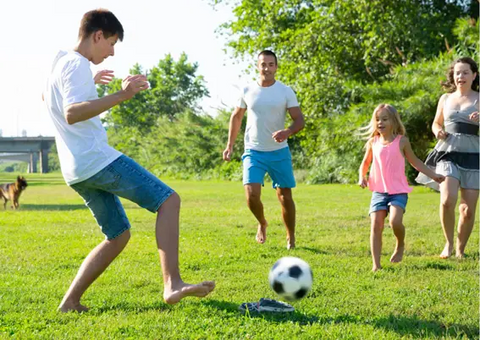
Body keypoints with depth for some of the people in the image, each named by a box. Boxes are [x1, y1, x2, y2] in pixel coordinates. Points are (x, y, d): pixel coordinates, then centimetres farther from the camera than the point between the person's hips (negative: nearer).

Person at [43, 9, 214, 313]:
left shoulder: (60, 63, 19)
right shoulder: (78, 65, -10)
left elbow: (47, 97, 42)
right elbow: (72, 114, -27)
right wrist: (119, 96, -35)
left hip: (76, 172, 10)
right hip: (97, 159, -10)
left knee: (119, 235, 15)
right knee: (168, 199, -12)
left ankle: (71, 302, 11)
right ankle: (172, 284, -24)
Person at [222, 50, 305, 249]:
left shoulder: (286, 92, -5)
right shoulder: (248, 91, 1)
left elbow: (300, 120, -7)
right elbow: (236, 117, 15)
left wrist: (288, 132, -29)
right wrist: (230, 145, 11)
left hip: (279, 152, 0)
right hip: (253, 151, 1)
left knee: (285, 196, 4)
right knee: (251, 195, -15)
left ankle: (291, 237, 23)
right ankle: (262, 224, 17)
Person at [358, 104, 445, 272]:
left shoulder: (401, 141, 0)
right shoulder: (373, 142, 6)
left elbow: (414, 161, 13)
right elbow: (365, 163, 20)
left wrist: (433, 175, 11)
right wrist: (362, 176, 1)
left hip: (398, 191, -2)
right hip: (379, 191, 3)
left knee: (395, 221, -23)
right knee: (376, 225, -7)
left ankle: (400, 245, 9)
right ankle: (376, 264, -2)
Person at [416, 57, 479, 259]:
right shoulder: (446, 99, 13)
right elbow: (436, 123, 26)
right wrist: (438, 131, 3)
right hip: (448, 154, 1)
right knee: (447, 201, -20)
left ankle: (460, 249, 19)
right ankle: (448, 243, 1)